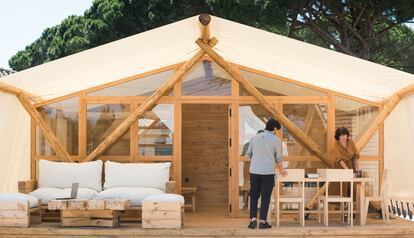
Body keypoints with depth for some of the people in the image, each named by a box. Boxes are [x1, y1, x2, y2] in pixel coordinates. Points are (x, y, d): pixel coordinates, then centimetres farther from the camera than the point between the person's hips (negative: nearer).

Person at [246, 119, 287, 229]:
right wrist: (281, 170, 20)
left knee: (254, 196, 10)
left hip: (254, 171, 3)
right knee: (265, 197, 4)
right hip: (268, 172, -3)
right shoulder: (276, 140, -3)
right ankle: (263, 221, 5)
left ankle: (253, 220, 4)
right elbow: (278, 158, 3)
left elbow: (248, 154, 10)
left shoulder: (255, 138, 6)